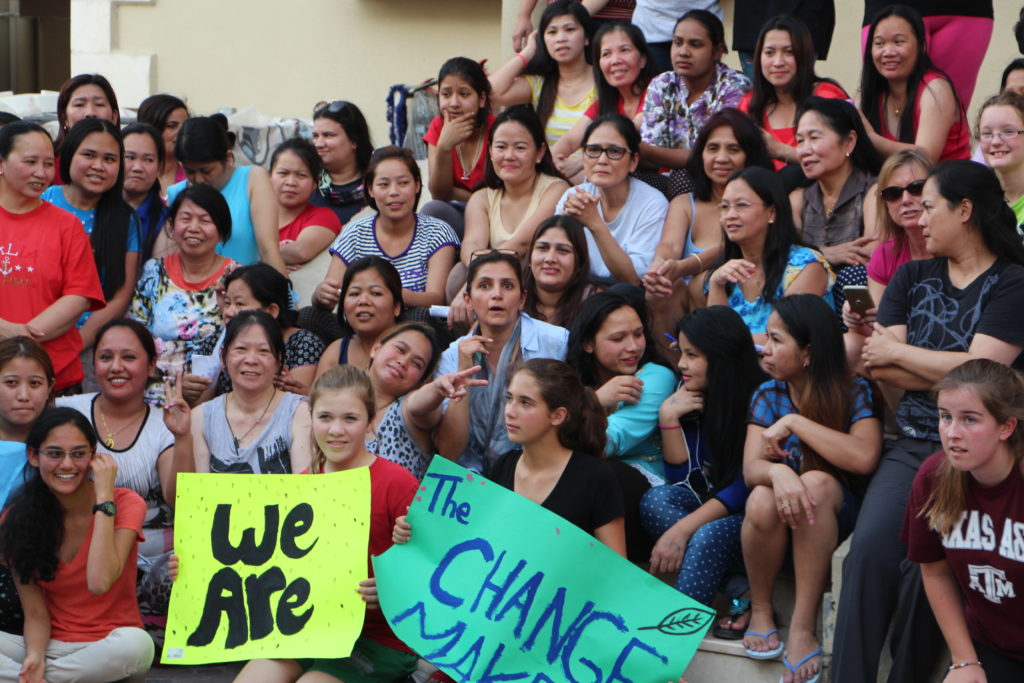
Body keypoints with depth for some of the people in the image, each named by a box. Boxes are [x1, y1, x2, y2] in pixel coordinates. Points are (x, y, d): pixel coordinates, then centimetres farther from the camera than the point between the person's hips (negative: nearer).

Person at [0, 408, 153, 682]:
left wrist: (104, 495, -19)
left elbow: (100, 582, -23)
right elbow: (35, 613, -2)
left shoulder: (126, 503, -7)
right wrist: (35, 656, -24)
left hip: (107, 650, 0)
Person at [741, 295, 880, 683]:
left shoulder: (854, 394, -9)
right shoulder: (767, 396, 1)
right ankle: (760, 609, -8)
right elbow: (751, 469, -13)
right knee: (762, 500, -33)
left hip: (836, 514, -2)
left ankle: (804, 624, -31)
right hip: (780, 521, 2)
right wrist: (777, 472, -38)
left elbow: (864, 458, -29)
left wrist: (794, 422, -26)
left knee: (816, 483, -35)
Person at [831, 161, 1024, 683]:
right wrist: (950, 375, -8)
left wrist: (898, 353, -2)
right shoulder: (912, 278, 17)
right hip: (911, 446, 4)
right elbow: (879, 367, 7)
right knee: (870, 546, -23)